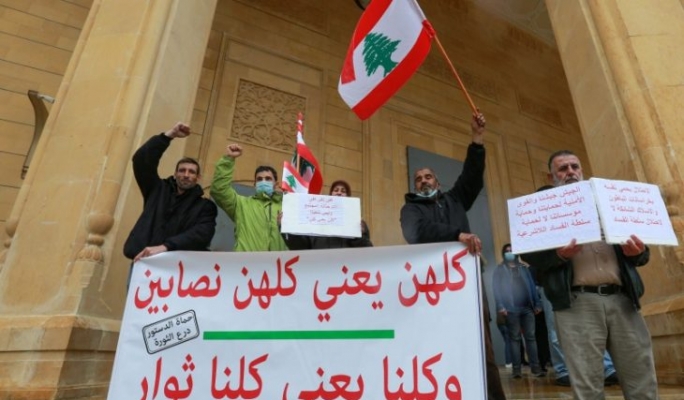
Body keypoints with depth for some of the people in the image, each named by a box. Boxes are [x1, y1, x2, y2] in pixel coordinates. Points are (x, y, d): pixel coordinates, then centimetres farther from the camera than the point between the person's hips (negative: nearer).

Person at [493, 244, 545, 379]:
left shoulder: (523, 268, 17)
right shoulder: (499, 270, 6)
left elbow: (532, 285, 13)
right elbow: (497, 289, -2)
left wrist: (537, 303, 5)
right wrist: (500, 306, -12)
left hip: (527, 307, 3)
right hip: (511, 309, -3)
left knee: (531, 337, 4)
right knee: (515, 338, 0)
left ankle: (535, 366, 9)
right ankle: (517, 368, 3)